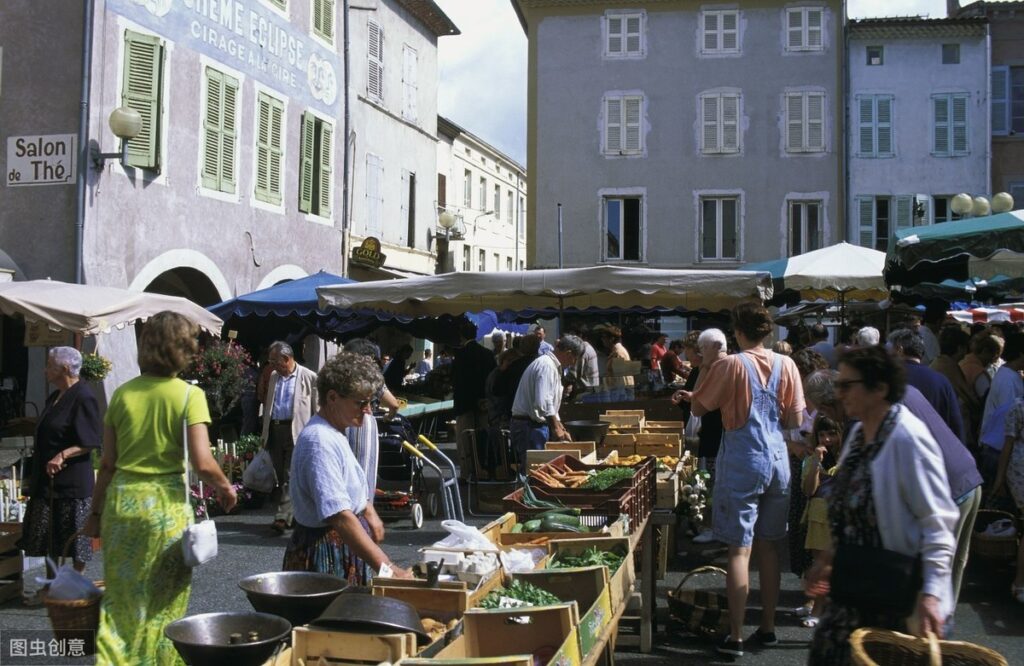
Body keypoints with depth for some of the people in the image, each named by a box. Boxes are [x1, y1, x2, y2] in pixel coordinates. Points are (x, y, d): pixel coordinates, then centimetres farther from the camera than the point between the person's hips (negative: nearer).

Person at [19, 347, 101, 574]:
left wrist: (63, 456, -26)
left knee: (74, 536, 1)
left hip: (72, 478, -9)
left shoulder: (82, 397, -15)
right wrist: (38, 452, 18)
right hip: (48, 478, 9)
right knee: (48, 536, 13)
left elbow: (91, 442, -18)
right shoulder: (55, 398, 13)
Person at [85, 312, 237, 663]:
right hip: (165, 503, -3)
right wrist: (226, 488, 3)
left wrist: (96, 511, 16)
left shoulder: (122, 393, 3)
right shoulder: (189, 395, -9)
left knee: (120, 598, 15)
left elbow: (107, 464, 6)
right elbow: (203, 463, -15)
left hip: (121, 500, 3)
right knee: (163, 602, 11)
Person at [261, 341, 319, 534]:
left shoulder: (309, 377, -5)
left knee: (291, 478, -10)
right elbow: (268, 404, 20)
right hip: (275, 430, 7)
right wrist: (265, 433, 15)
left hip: (296, 432, -6)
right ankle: (290, 515, 21)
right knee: (281, 477, 11)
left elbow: (317, 409, -4)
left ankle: (282, 518, -14)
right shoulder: (273, 377, 15)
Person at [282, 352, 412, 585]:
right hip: (325, 554, -10)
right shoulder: (320, 441, -22)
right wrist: (386, 568, -33)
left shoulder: (335, 434, 10)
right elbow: (340, 516, -30)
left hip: (347, 548, 10)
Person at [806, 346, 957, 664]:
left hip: (893, 584, -8)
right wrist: (830, 556, 18)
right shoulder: (860, 432, 8)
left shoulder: (907, 437, -19)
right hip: (854, 578, 8)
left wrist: (931, 591, -26)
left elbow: (937, 520, -21)